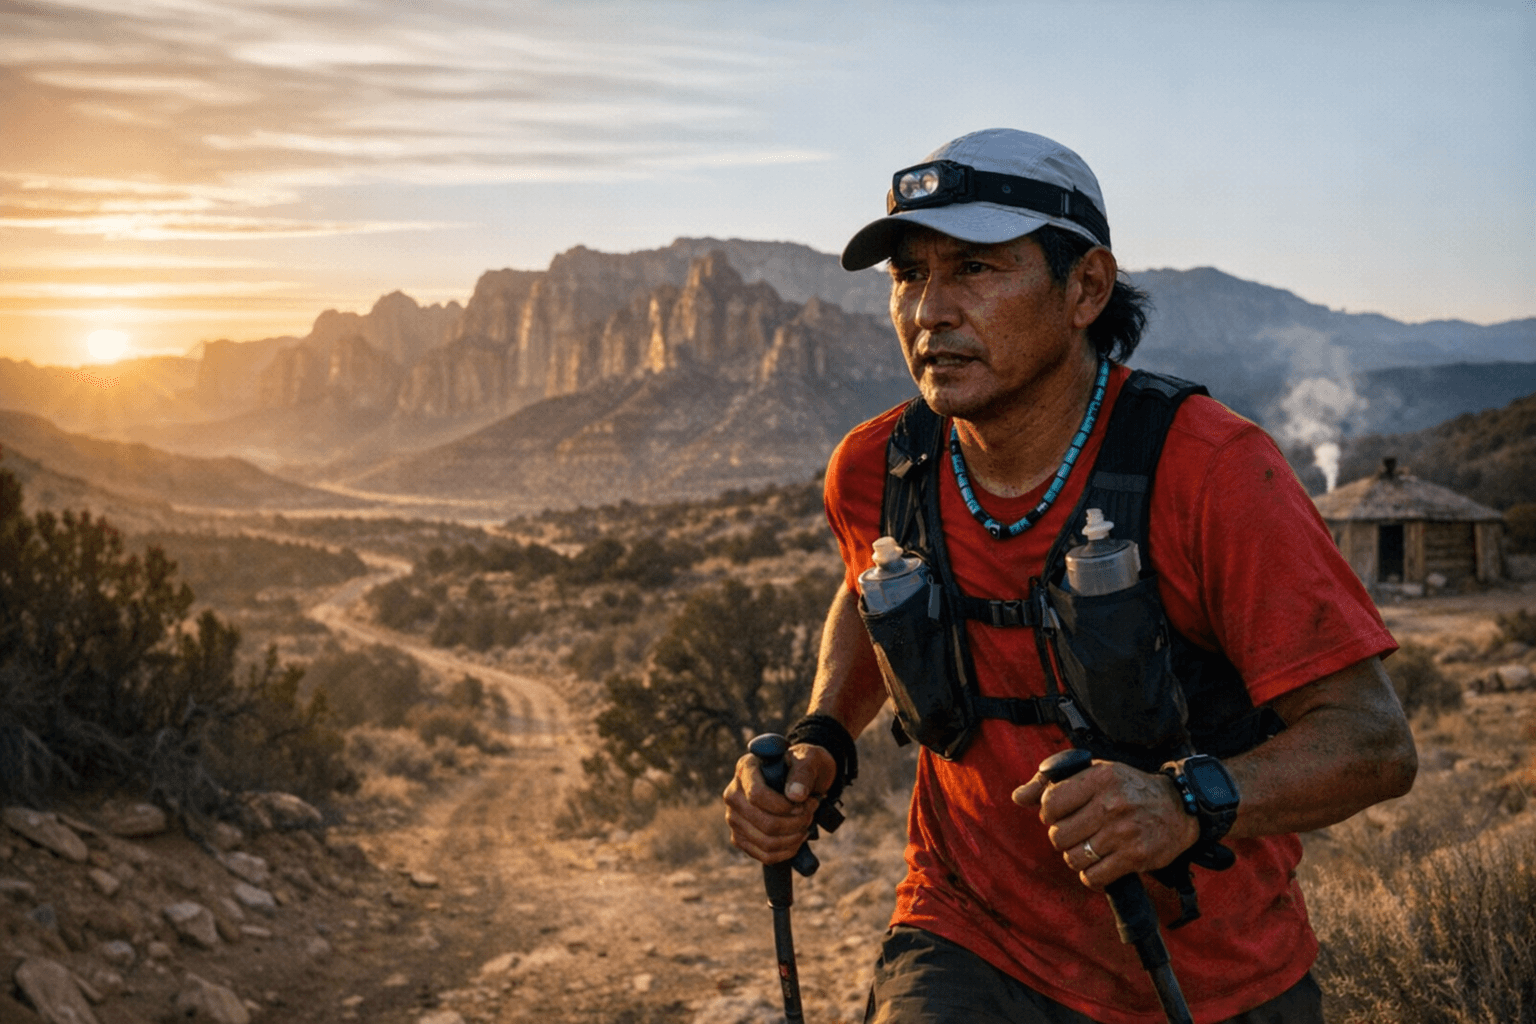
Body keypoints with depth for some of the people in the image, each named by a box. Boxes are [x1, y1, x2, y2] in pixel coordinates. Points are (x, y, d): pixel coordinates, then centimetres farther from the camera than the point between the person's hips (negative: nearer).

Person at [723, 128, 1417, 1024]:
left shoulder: (1211, 467, -20)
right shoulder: (876, 472, -8)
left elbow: (1374, 740, -22)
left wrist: (1186, 803, -39)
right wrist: (820, 743, -1)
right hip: (975, 950, 1)